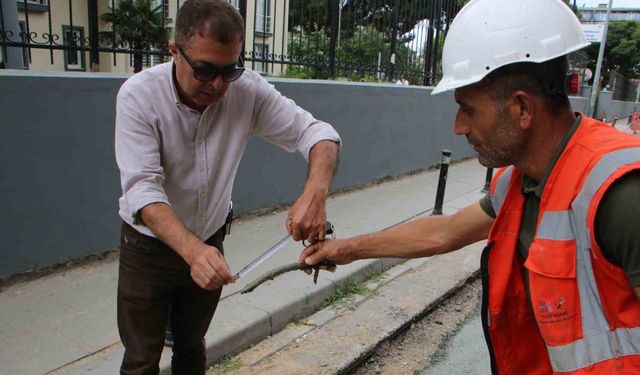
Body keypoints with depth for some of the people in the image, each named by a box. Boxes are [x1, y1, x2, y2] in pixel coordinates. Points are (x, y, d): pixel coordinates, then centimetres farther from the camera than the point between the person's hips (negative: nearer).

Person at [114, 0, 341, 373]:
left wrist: (315, 193, -40)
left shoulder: (248, 90, -18)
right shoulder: (139, 96, -23)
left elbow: (317, 132, -19)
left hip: (210, 242, 3)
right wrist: (193, 250, -48)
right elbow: (142, 188, -31)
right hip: (150, 245, -2)